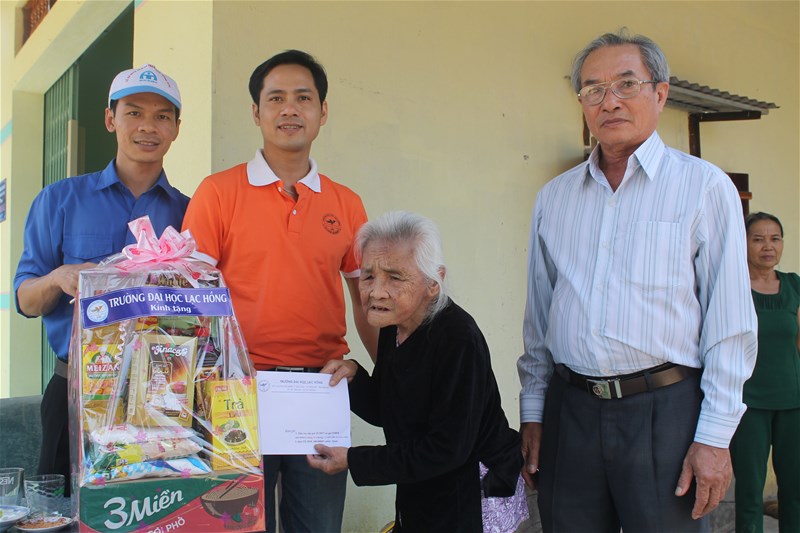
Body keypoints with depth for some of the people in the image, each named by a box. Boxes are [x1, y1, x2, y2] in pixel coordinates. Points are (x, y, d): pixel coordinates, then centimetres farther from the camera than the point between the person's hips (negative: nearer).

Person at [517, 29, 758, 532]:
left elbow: (730, 326, -5)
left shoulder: (704, 186, -2)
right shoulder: (554, 197, 10)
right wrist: (532, 412, 10)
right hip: (569, 410, 4)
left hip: (665, 409, -3)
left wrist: (715, 436, -8)